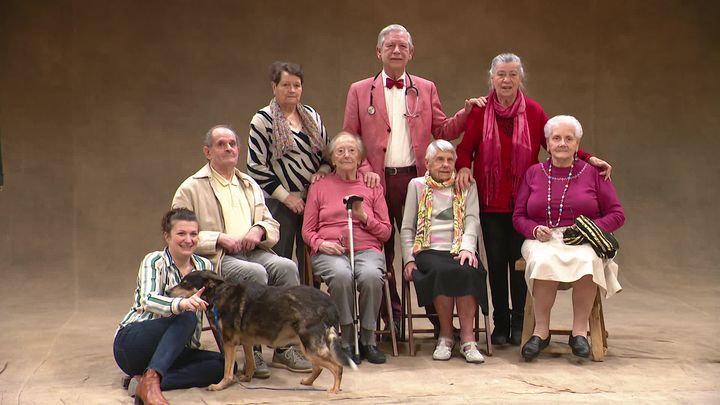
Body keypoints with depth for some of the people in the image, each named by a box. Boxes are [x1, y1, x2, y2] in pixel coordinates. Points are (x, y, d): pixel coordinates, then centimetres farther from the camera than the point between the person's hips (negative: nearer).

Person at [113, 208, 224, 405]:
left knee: (223, 364, -21)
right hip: (131, 343, -6)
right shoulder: (154, 262, -12)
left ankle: (150, 381, -29)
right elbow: (148, 301, -31)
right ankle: (151, 380, -46)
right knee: (186, 317, -32)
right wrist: (182, 304, -51)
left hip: (175, 350, 6)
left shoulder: (205, 267, 4)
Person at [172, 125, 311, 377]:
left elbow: (272, 225, 23)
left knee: (286, 267, -26)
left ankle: (285, 347, -20)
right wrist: (219, 239, -13)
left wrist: (259, 230, -2)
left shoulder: (250, 185, 25)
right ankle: (253, 350, -24)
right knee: (255, 273, -34)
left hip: (252, 251, 5)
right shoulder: (191, 189, 7)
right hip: (216, 257, -5)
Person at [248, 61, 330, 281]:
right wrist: (286, 197, -11)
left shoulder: (311, 115, 12)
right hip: (279, 204, -4)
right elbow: (256, 166, -8)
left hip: (314, 200, 5)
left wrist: (322, 171, -3)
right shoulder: (263, 120, -4)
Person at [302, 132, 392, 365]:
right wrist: (320, 243, -7)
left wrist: (364, 217, -3)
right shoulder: (319, 187, 17)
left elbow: (386, 232, 15)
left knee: (371, 276, -36)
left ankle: (368, 340, -17)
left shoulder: (372, 187, 18)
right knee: (341, 275, -37)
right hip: (330, 251, 0)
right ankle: (347, 341, -21)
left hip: (366, 249, 1)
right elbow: (307, 230, 15)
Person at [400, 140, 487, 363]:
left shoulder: (467, 186, 20)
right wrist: (409, 259, 0)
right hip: (428, 250, -1)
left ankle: (467, 337, -28)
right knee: (444, 271, -35)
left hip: (459, 250, 1)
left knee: (468, 271, -34)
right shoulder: (416, 185, 18)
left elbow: (472, 220, 5)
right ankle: (446, 336, -21)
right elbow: (407, 228, 14)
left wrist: (467, 247, -13)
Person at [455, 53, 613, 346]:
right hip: (491, 200, 0)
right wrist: (463, 167, -16)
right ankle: (500, 323, 17)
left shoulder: (533, 111, 3)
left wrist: (589, 159, -6)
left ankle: (519, 323, 13)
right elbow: (465, 148, 5)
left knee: (520, 261, 2)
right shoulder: (480, 112, 1)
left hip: (524, 200, 0)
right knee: (496, 262, 6)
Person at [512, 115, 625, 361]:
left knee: (587, 261, -36)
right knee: (545, 261, -35)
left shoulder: (592, 173, 10)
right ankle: (541, 331, -22)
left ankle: (579, 331, -23)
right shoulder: (534, 173, 14)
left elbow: (617, 214, 8)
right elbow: (518, 217, 13)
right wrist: (535, 229, -9)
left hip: (584, 241, -1)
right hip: (543, 240, 1)